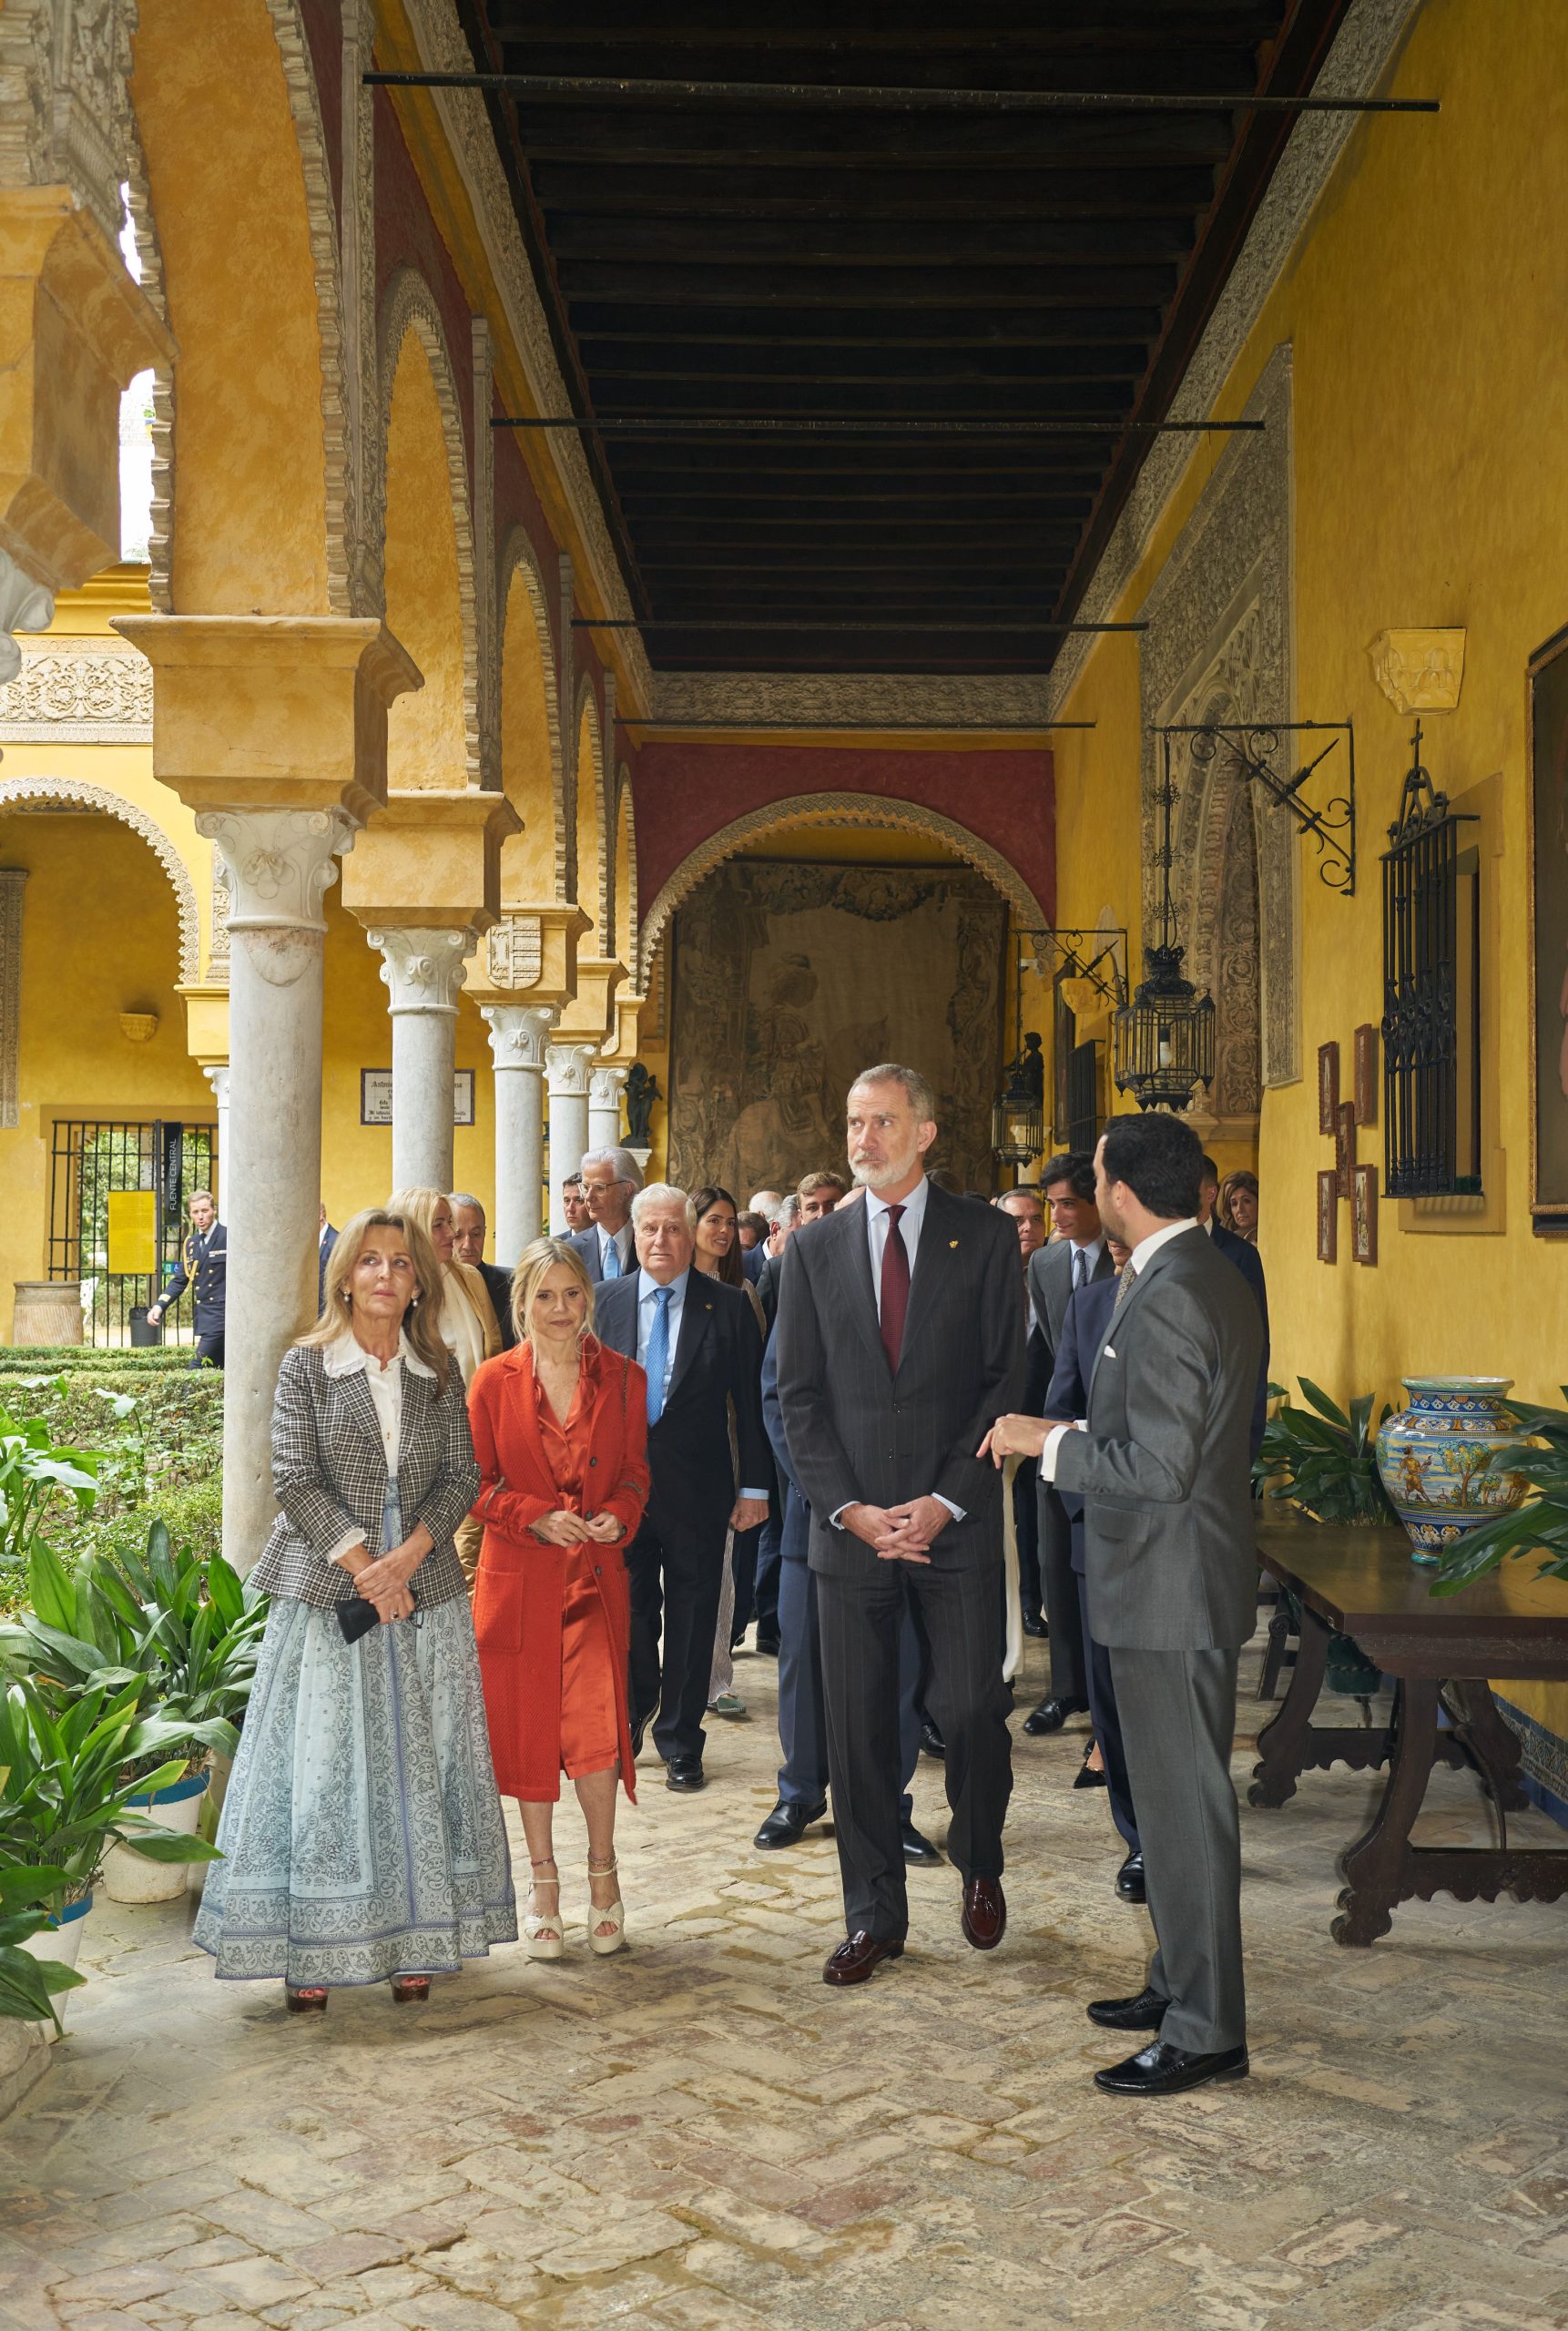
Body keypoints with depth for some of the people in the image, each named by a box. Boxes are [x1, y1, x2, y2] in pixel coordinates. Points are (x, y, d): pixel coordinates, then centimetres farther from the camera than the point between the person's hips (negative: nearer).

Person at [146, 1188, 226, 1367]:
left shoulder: (228, 1237, -6)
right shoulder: (191, 1243, 15)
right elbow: (180, 1280, 18)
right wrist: (159, 1306, 4)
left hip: (221, 1313, -7)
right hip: (203, 1317, 7)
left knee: (197, 1368, -14)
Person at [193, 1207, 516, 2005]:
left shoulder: (439, 1371, 8)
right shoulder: (306, 1366, 0)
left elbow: (462, 1476, 3)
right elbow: (296, 1481, -6)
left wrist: (408, 1555, -12)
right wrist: (363, 1565, -14)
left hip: (424, 1590, 3)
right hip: (328, 1592, -2)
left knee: (419, 1762, 5)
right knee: (323, 1764, -1)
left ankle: (414, 1940, 13)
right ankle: (312, 1950, 6)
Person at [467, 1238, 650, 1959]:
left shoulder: (622, 1378, 5)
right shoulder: (494, 1380, 1)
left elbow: (636, 1471, 11)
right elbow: (477, 1483, 2)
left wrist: (618, 1515, -10)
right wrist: (536, 1517, -13)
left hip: (595, 1576, 0)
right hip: (517, 1578, 0)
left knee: (595, 1728, -11)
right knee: (528, 1729, 7)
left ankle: (602, 1865, 14)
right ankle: (542, 1878, 25)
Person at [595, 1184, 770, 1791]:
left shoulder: (728, 1306, -2)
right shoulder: (605, 1301, 4)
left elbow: (750, 1403, -2)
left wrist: (754, 1486, -4)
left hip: (697, 1489, -1)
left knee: (691, 1619, 6)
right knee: (628, 1612, 11)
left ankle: (680, 1742, 21)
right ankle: (633, 1714, 35)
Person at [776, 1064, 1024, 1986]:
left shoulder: (986, 1237, 1)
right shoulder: (816, 1248, 7)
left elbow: (1006, 1381, -2)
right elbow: (799, 1397, 6)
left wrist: (944, 1502, -10)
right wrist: (850, 1508, -6)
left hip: (956, 1521, -2)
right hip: (850, 1522, 2)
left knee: (973, 1709, -4)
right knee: (858, 1729, 6)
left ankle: (980, 1865, 26)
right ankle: (875, 1917, 20)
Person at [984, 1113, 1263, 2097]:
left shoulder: (1167, 1299, -22)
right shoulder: (1218, 1281, 10)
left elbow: (1158, 1468, -26)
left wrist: (1050, 1440, -14)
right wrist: (1071, 1434, 16)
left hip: (1171, 1590, -11)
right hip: (1185, 1582, 11)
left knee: (1185, 1804, -1)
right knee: (1178, 1794, 19)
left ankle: (1206, 2031, 9)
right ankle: (1183, 1981, 32)